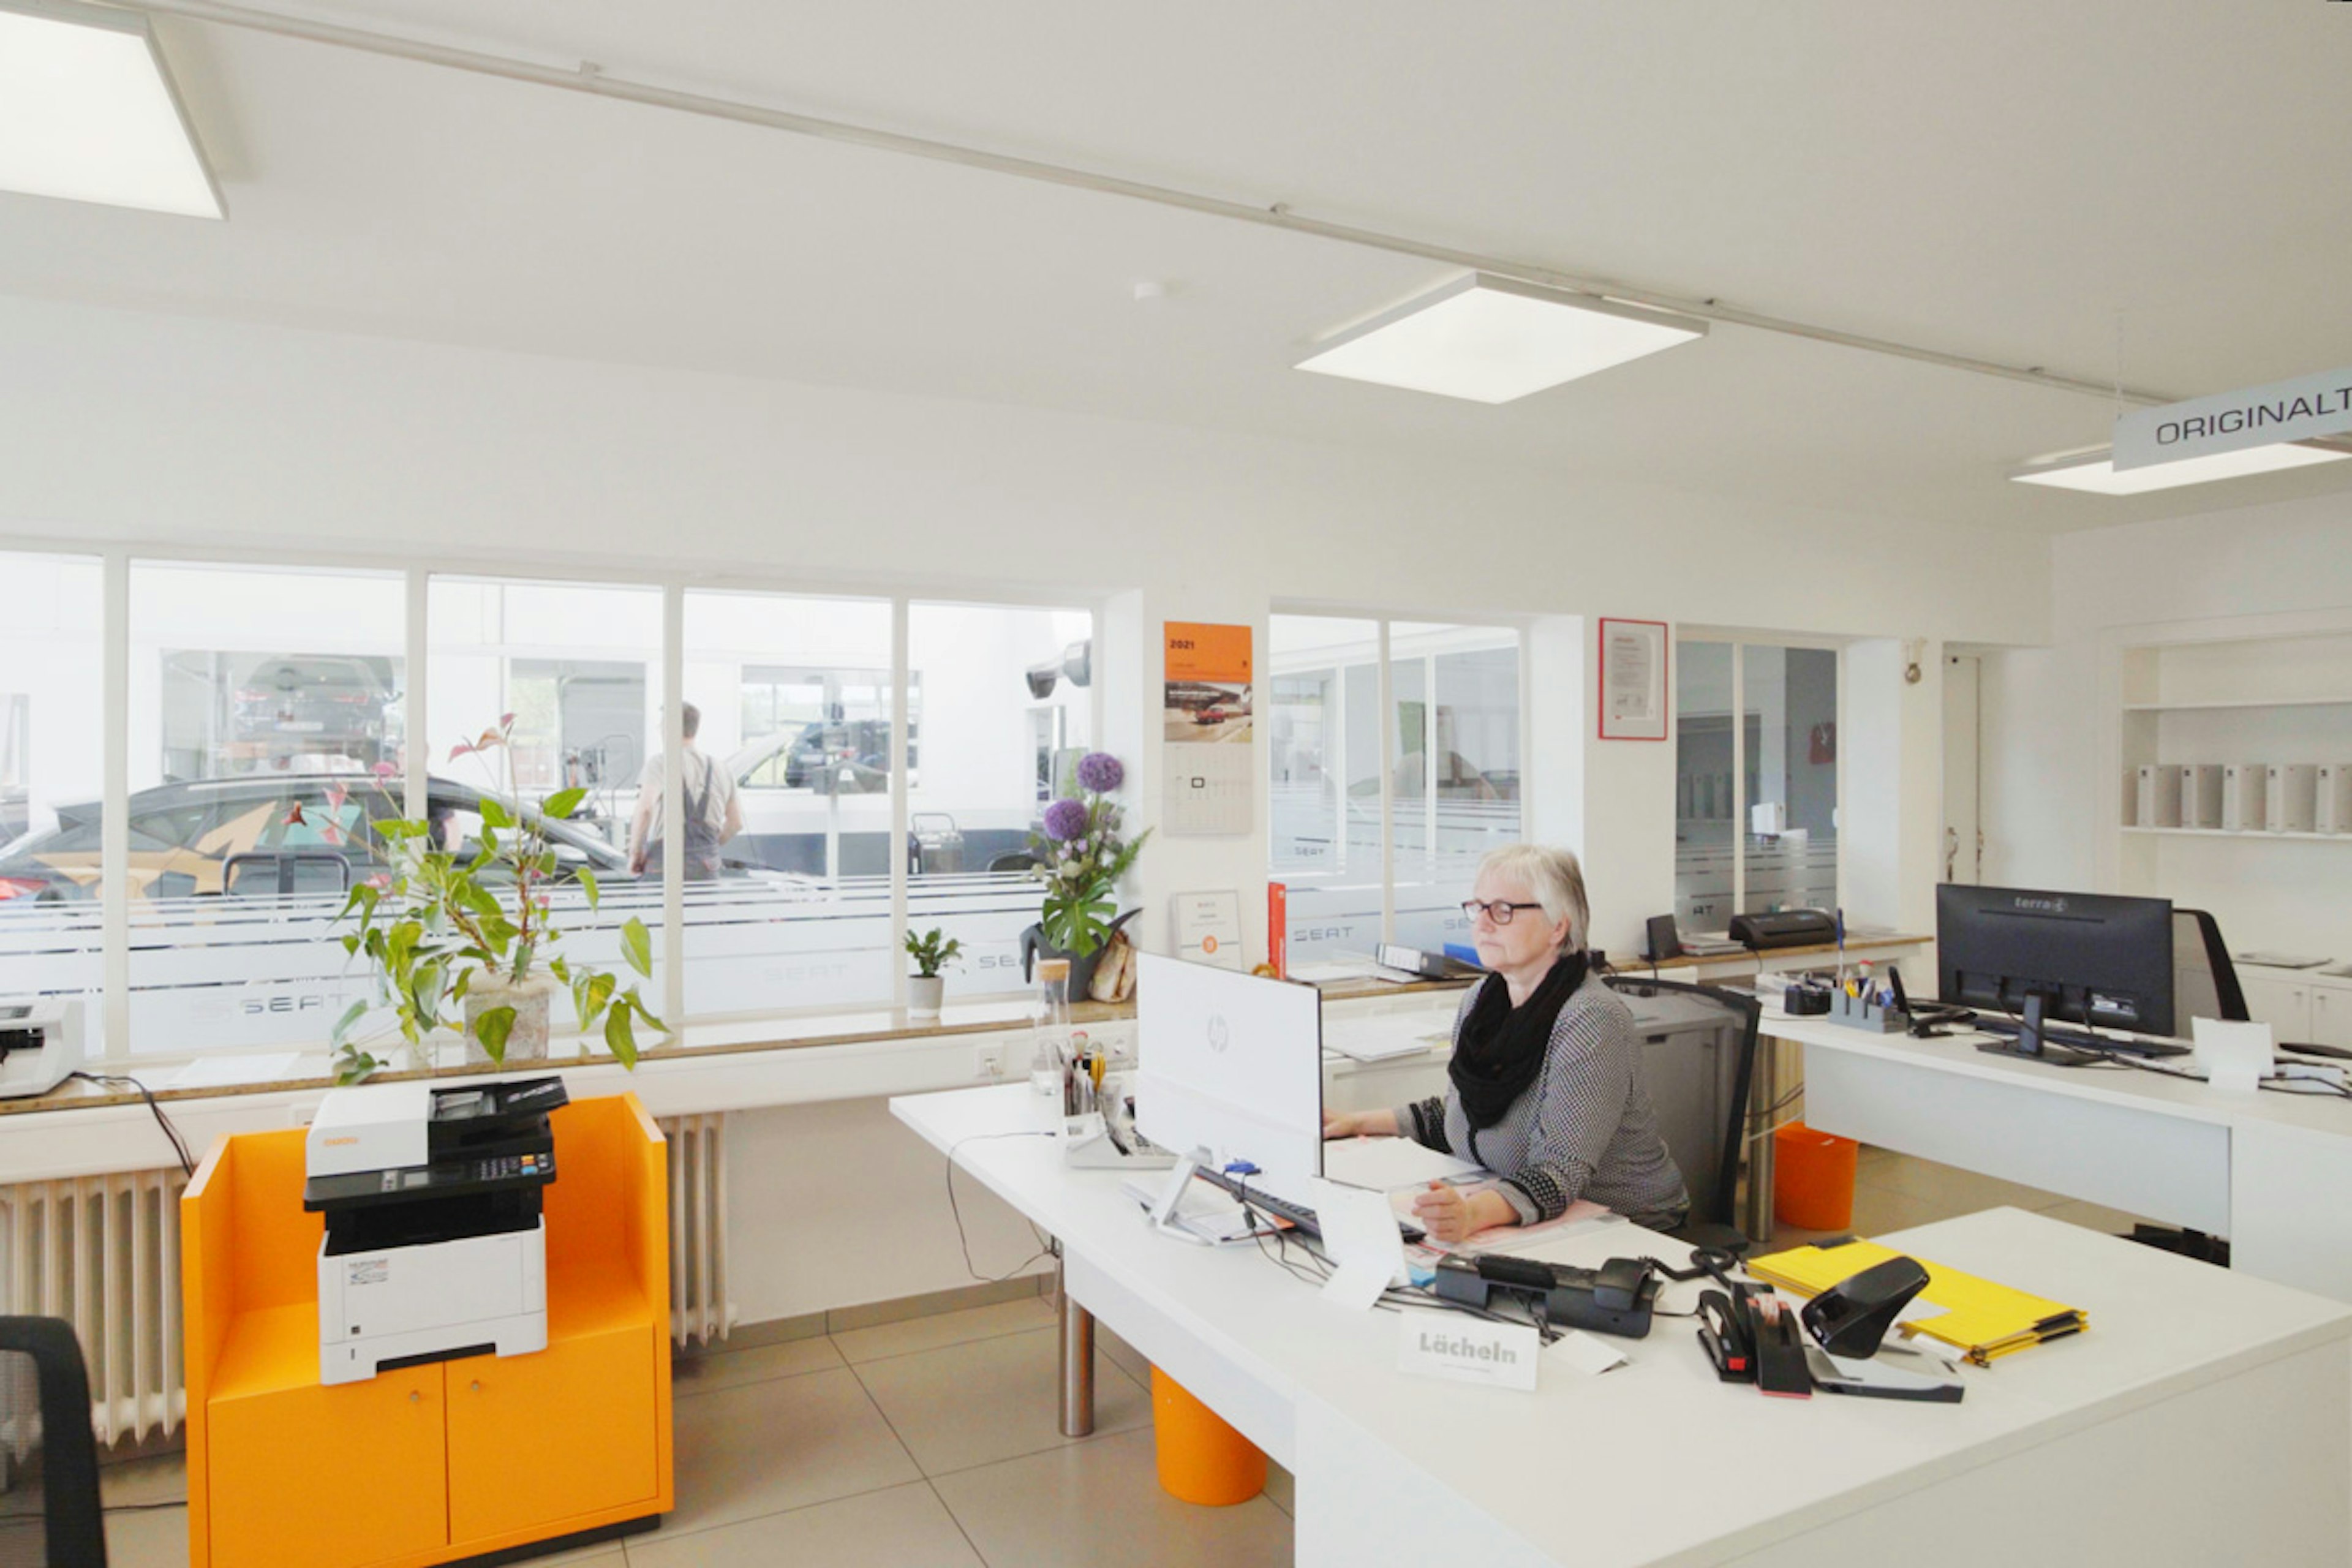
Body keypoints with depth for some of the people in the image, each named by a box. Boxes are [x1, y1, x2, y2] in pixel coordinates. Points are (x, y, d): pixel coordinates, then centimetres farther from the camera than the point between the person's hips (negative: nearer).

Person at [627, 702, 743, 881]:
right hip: (706, 870, 5)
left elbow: (644, 809, -23)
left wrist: (634, 853, -11)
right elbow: (736, 823, 18)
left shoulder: (660, 763, -7)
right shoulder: (719, 771, 11)